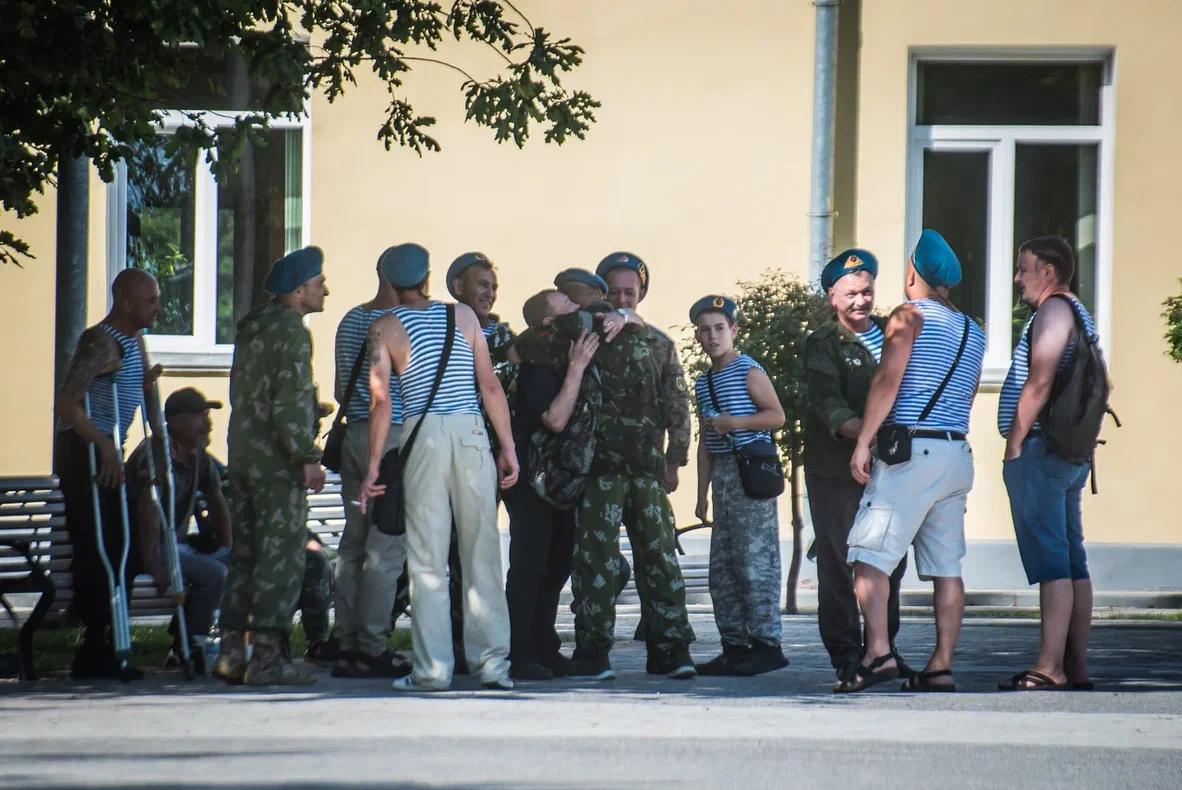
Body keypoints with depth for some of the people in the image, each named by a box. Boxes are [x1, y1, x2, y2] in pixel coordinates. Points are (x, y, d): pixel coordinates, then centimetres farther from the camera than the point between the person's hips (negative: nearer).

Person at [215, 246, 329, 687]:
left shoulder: (251, 327, 15)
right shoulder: (291, 331, -12)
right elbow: (289, 401, -19)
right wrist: (307, 457, -17)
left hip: (244, 456, 9)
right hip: (278, 462, -9)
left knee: (245, 554, 12)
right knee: (282, 556, -6)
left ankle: (231, 652, 12)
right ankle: (267, 657, -7)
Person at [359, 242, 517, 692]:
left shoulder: (384, 329, 3)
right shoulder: (463, 316, 9)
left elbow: (381, 400, -5)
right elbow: (490, 387, 4)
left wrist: (374, 465, -3)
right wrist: (508, 448, 8)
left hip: (423, 436, -2)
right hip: (472, 434, 2)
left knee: (427, 559, 1)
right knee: (482, 554, 6)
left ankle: (432, 668, -2)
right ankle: (492, 662, 6)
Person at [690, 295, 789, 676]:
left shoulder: (748, 371, -4)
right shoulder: (704, 383, 18)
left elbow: (777, 415, -11)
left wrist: (733, 422, -18)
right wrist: (702, 494, 18)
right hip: (722, 473, 8)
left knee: (755, 559, -11)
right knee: (722, 566, 7)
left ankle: (766, 643, -11)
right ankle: (734, 645, 11)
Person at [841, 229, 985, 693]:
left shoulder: (909, 316, -4)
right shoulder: (972, 331, 18)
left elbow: (887, 381, -13)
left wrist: (863, 442, -14)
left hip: (911, 450, -7)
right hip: (958, 454, 7)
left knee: (869, 555, -8)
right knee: (946, 566, 7)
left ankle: (878, 652, -22)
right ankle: (941, 667, 4)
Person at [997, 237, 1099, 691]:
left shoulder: (1054, 310, -9)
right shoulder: (1078, 314, 22)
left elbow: (1038, 383, -18)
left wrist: (1014, 445, -16)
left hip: (1039, 450, -10)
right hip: (1071, 456, 10)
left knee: (1051, 562, -13)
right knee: (1072, 562, 8)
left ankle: (1050, 668, -17)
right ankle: (1076, 667, 9)